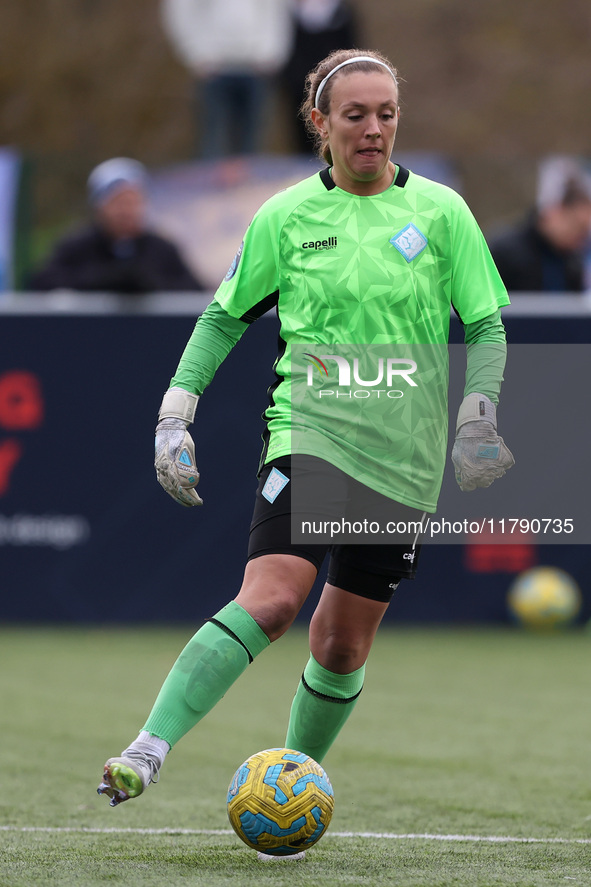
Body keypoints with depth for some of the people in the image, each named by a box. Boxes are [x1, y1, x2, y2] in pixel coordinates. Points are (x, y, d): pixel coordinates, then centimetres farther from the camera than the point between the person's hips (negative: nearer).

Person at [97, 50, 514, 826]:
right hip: (310, 434, -2)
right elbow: (224, 317, 11)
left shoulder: (440, 211, 2)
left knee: (344, 646, 7)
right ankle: (146, 755, -29)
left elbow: (488, 327, 7)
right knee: (271, 599, -24)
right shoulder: (286, 217, 1)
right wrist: (175, 415, 4)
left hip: (404, 456, 2)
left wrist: (476, 416, -8)